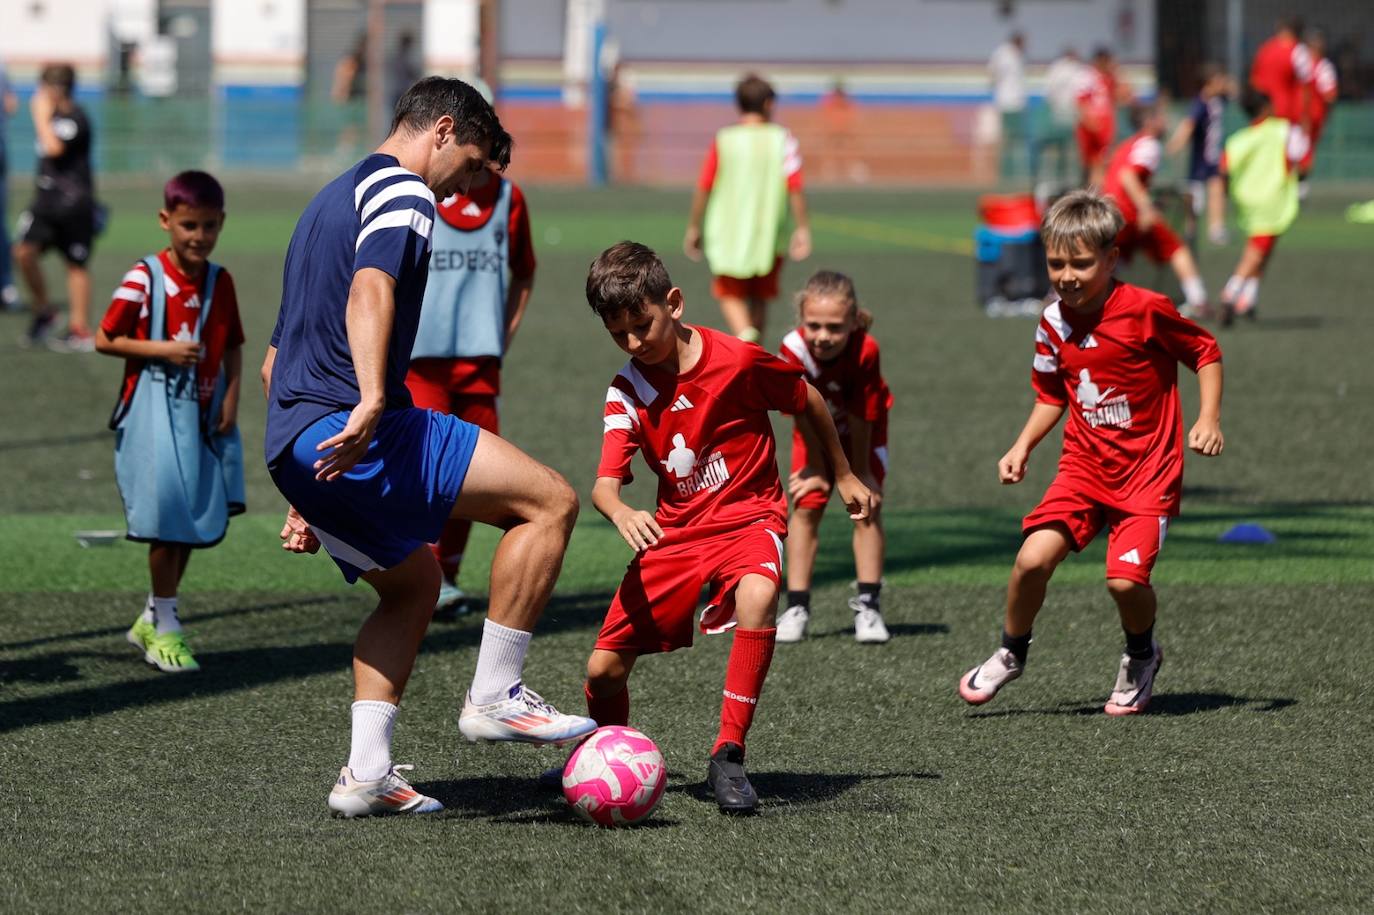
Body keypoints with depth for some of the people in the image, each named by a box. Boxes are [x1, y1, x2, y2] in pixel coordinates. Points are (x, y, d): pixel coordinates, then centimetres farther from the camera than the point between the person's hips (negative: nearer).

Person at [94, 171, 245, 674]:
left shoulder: (220, 281, 6)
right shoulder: (144, 279, -9)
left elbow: (233, 347, 11)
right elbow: (105, 340, -8)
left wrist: (231, 400, -2)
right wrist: (162, 349, -17)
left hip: (203, 415, 5)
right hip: (154, 414, -5)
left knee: (195, 521, 10)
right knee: (167, 519, -6)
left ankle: (153, 618, 25)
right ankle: (164, 630, 4)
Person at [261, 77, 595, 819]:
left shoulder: (330, 201, 30)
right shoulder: (401, 189, 0)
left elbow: (275, 365, 33)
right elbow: (370, 290, -22)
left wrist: (307, 495, 34)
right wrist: (371, 401, -36)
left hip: (290, 446, 10)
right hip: (353, 427, -10)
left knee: (414, 585, 24)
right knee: (550, 501, -10)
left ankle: (366, 772, 13)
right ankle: (494, 696, -8)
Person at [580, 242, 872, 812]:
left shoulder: (739, 361, -14)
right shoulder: (627, 391, -4)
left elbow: (807, 401, 5)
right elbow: (605, 482, -15)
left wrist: (843, 477, 17)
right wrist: (620, 513, -40)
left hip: (748, 518, -3)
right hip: (675, 530, 4)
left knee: (757, 597, -39)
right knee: (603, 669, -4)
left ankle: (727, 757, -31)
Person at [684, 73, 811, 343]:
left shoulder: (723, 140, -3)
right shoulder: (782, 139, -3)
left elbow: (703, 189, 0)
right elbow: (795, 189, -9)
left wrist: (694, 228, 10)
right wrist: (802, 230, -4)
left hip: (727, 235, -1)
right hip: (768, 235, 1)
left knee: (730, 294, 4)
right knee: (760, 299, 15)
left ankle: (744, 332, -24)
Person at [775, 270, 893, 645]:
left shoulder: (866, 351, -38)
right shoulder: (794, 350, -35)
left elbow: (860, 418, -27)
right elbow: (807, 416, -24)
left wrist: (860, 473, -17)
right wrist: (819, 470, -15)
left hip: (863, 430, -1)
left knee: (867, 507, -6)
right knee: (806, 506, -6)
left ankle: (868, 605, -2)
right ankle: (797, 607, -2)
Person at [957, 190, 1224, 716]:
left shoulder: (1146, 310, -15)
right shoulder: (1054, 323, 1)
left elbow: (1206, 352, -2)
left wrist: (1208, 420, -13)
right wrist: (1022, 447, 4)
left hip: (1148, 470, -4)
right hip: (1084, 465, 4)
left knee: (1125, 578, -18)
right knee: (1033, 557, -15)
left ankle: (1141, 658, 15)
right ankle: (1011, 655, 10)